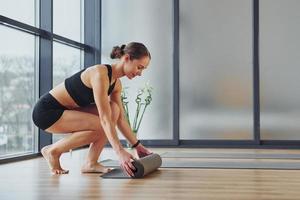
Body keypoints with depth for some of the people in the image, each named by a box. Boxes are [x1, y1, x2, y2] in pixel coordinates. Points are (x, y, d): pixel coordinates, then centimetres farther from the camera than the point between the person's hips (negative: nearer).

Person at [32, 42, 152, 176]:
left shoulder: (116, 84, 2)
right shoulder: (100, 74, -26)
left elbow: (120, 118, 6)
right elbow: (105, 119, -31)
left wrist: (137, 145, 2)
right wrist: (120, 152, -36)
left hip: (65, 110, 9)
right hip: (46, 111, -9)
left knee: (113, 109, -7)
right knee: (102, 126, -21)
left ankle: (91, 163, -5)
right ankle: (53, 150, -4)